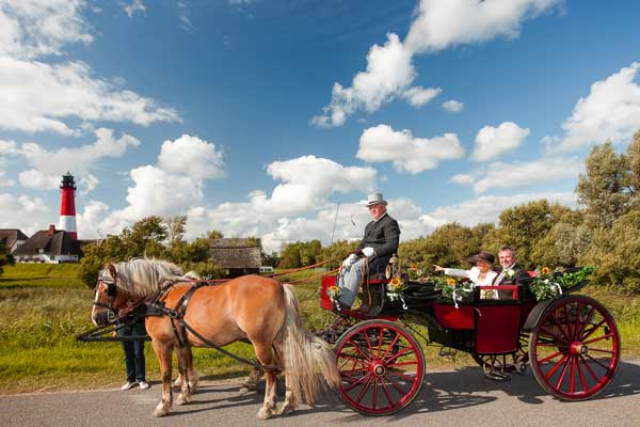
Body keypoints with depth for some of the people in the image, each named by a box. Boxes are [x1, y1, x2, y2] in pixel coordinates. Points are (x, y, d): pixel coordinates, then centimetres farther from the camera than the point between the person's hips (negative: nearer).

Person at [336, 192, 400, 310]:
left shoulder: (390, 222, -3)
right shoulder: (369, 225, 24)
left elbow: (392, 246, -15)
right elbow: (363, 243, 20)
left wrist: (373, 250, -20)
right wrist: (354, 254, 0)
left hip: (381, 257, -9)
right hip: (366, 256, 9)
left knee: (357, 266, -31)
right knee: (346, 264, -9)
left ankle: (345, 303, -38)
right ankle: (339, 296, -17)